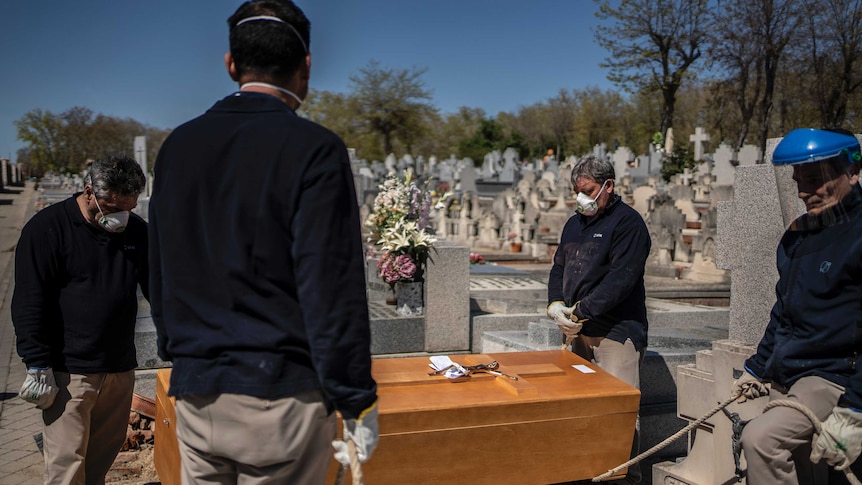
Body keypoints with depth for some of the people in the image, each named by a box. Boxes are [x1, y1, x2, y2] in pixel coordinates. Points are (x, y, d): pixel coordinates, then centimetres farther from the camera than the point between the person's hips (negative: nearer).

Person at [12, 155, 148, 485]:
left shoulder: (136, 230, 7)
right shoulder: (47, 228, -8)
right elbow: (29, 304, -10)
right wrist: (38, 366, -13)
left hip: (120, 368, 5)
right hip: (68, 371, -5)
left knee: (104, 455, 12)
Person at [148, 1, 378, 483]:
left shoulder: (178, 147, 7)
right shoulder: (314, 149, -12)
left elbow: (161, 275, 13)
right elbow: (333, 289, -16)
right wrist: (357, 402, -9)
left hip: (194, 394, 6)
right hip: (279, 397, -5)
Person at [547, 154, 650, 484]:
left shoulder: (627, 222, -7)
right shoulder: (574, 224, 17)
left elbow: (621, 278, -17)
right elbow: (558, 267, 18)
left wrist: (580, 312, -18)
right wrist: (555, 305, -1)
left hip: (616, 332, -7)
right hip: (577, 331, 7)